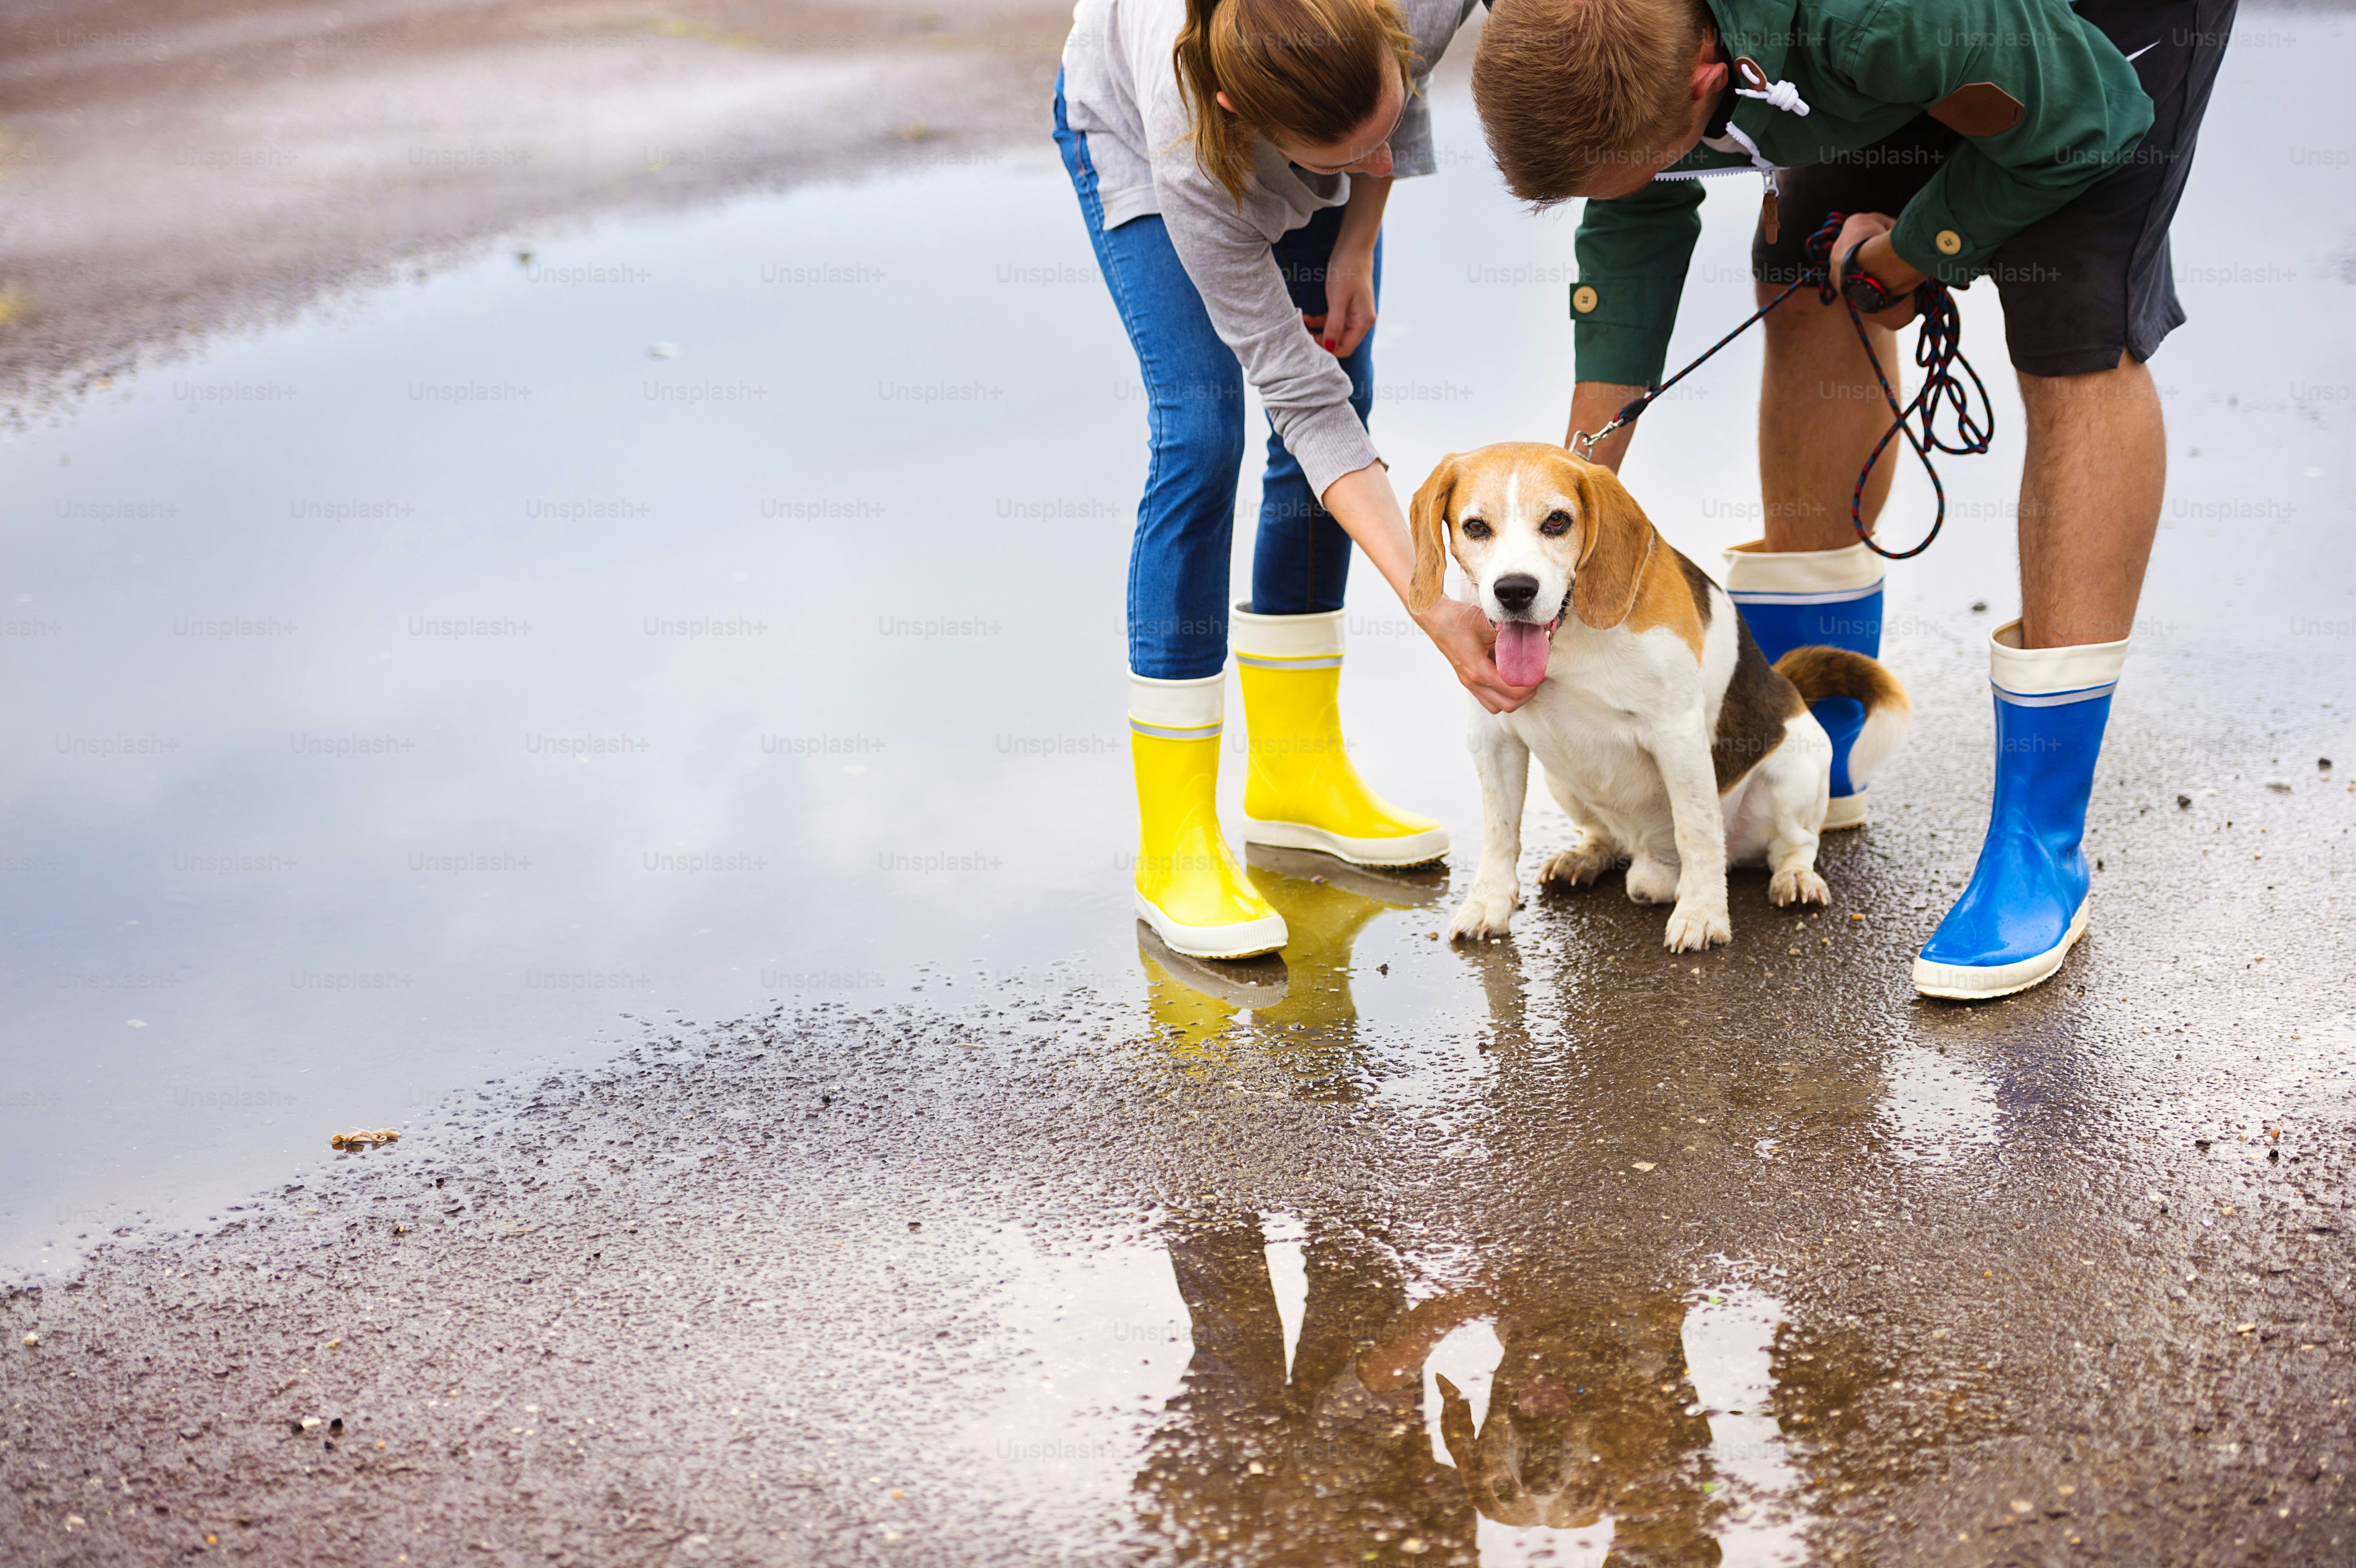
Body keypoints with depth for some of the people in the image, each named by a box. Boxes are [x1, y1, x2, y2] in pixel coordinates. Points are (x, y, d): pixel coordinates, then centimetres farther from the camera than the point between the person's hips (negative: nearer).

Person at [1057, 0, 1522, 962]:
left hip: (1322, 96, 5)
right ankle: (1175, 847, -15)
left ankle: (1297, 775, 13)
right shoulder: (1194, 163, -43)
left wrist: (1358, 241, -14)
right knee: (1201, 434, -19)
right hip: (1127, 124, -5)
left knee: (1343, 403, -1)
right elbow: (1302, 401, -36)